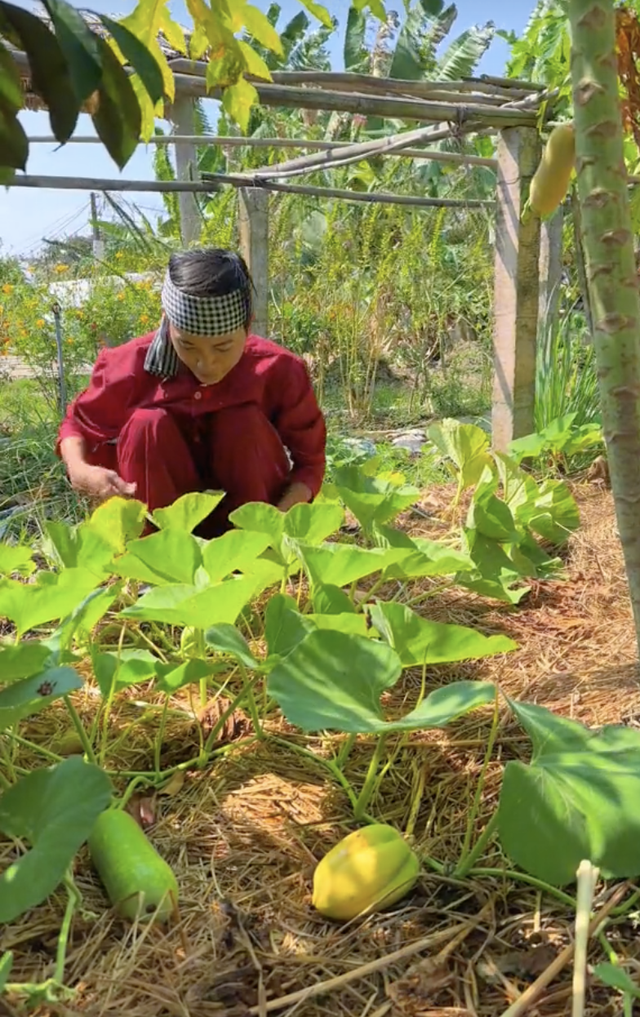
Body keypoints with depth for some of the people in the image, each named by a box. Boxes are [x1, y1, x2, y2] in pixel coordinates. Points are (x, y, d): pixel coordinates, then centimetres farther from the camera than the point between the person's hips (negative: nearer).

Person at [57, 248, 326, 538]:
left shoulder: (279, 371, -22)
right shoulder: (135, 364, -21)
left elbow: (310, 460, -12)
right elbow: (77, 424, -6)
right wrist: (80, 472, -30)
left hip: (249, 504, 0)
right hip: (170, 511, 1)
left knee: (244, 422, -28)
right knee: (147, 424, -27)